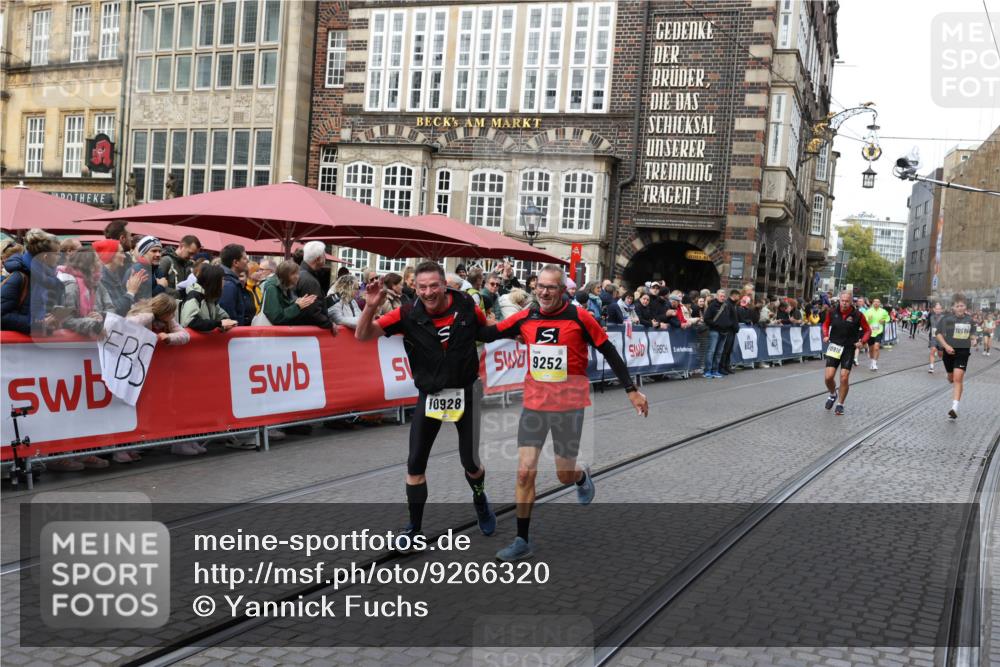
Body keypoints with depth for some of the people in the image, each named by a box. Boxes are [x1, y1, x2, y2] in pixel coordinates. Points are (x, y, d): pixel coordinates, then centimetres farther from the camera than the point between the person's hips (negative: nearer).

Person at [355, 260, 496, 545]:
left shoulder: (467, 306, -13)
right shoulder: (408, 314, -16)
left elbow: (489, 330, 9)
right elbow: (362, 335, -18)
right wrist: (371, 306, -32)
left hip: (465, 392, 0)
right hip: (429, 395, 0)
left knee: (470, 463, 7)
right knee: (415, 464, 0)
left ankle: (480, 499, 42)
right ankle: (414, 526, 19)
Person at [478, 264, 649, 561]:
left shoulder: (579, 317, -10)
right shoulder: (526, 317, 0)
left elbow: (609, 352, -4)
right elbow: (487, 334, 4)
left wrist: (631, 390, -4)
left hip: (569, 405, -2)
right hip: (534, 403, 3)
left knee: (565, 475, 8)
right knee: (525, 472, -3)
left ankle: (583, 476, 46)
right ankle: (522, 541, 9)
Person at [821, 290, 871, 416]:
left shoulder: (857, 315, -8)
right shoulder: (833, 312, -2)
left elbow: (867, 330, 4)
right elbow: (826, 324, 17)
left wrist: (862, 341, -11)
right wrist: (825, 335, 0)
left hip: (849, 349, -2)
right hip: (834, 348, 2)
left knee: (844, 377, -6)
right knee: (828, 376, -7)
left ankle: (840, 404, 13)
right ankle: (833, 395, 26)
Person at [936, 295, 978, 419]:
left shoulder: (969, 320, 3)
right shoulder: (947, 319, -7)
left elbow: (972, 333, 19)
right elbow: (938, 334, -4)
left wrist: (973, 340, -2)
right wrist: (946, 345, -17)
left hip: (963, 352, 0)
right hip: (950, 351, 0)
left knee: (958, 378, -14)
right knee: (951, 377, 18)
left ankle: (955, 408, -18)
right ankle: (955, 390, 56)